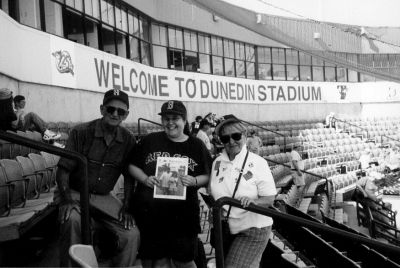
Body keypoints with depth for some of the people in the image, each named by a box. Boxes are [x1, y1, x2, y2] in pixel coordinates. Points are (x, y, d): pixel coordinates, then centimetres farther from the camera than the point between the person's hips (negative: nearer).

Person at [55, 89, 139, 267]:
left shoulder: (128, 140, 1)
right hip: (74, 193, -3)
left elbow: (129, 177, 7)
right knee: (72, 220, -36)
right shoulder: (81, 132, -9)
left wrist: (126, 207, -3)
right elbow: (63, 170, -10)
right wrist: (67, 201, -23)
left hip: (103, 198, 3)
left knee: (132, 234, -15)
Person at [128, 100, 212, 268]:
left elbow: (208, 176, 6)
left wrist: (194, 181, -14)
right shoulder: (150, 141, 6)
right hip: (150, 210, 1)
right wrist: (145, 179, -9)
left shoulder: (196, 146, 5)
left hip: (183, 212, -1)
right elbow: (132, 166, 10)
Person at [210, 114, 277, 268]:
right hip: (227, 228, 5)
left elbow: (270, 198, -11)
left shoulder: (258, 163, -13)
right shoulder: (217, 163, 1)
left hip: (253, 229, -5)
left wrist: (253, 201, -31)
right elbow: (213, 194, 11)